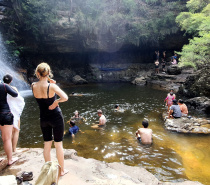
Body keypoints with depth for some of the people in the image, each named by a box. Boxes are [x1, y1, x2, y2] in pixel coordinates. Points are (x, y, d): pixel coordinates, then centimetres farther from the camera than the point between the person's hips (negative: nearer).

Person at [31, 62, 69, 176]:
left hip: (43, 119, 4)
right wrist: (56, 102, -13)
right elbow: (65, 98, -28)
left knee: (47, 144, 17)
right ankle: (62, 170, 22)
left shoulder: (33, 86, -7)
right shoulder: (51, 86, -20)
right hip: (56, 117, -4)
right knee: (58, 144, 8)